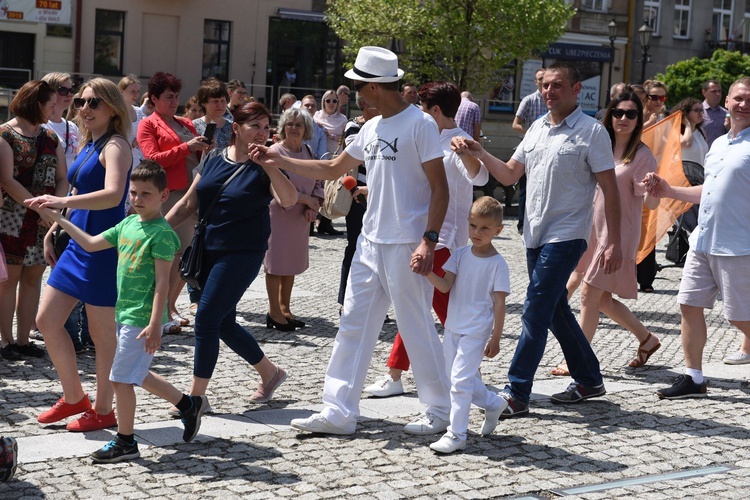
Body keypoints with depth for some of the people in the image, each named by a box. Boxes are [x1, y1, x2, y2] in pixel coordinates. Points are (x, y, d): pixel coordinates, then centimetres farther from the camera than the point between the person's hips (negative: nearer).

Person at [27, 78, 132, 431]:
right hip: (77, 243, 9)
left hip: (104, 246, -9)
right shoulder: (88, 145, 13)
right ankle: (73, 397, 23)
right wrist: (54, 229, 19)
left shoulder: (115, 146, -13)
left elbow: (113, 195, -30)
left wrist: (63, 201, -41)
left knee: (102, 331, 2)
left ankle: (103, 410, 15)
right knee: (47, 320, 10)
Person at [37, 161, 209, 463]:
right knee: (138, 375, 19)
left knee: (121, 378, -4)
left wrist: (155, 324, -23)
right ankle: (189, 404, 33)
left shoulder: (161, 233, -15)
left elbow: (162, 282, -18)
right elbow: (91, 244, 17)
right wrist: (59, 220, 14)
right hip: (124, 313, 9)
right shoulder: (128, 224, 10)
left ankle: (125, 442, 9)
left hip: (142, 317, -9)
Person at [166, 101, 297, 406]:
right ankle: (270, 373, 31)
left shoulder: (264, 168, -7)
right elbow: (188, 203, 12)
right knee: (223, 323, 11)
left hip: (242, 254, -6)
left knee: (206, 319, -9)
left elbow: (289, 200, -26)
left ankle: (196, 395, 3)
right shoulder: (214, 159, 7)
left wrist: (267, 163, -30)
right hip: (208, 251, 6)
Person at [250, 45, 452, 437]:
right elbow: (332, 169, 23)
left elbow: (440, 187, -14)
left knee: (417, 330, 0)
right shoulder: (372, 128, 13)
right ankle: (339, 412, 11)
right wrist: (278, 161, 19)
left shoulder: (419, 124, -11)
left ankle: (440, 411, 15)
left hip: (406, 247, -8)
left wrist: (429, 240, -22)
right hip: (370, 243, 8)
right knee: (353, 326, 7)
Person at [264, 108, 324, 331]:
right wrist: (308, 200, -15)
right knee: (276, 264, -1)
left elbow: (318, 182, 12)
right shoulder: (275, 152, -12)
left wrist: (313, 207, -5)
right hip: (278, 215, -6)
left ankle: (284, 308, 24)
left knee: (292, 264, 13)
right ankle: (274, 312, 8)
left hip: (301, 218, 6)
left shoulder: (308, 152, 9)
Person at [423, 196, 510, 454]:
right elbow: (445, 286, -6)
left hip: (476, 331, -6)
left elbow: (499, 304, -8)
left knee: (461, 379, -12)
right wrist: (428, 272, -25)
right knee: (461, 377, 14)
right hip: (453, 327, 6)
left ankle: (456, 434, -6)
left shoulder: (497, 264, -10)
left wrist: (495, 338, -9)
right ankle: (493, 403, 38)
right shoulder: (460, 255, 3)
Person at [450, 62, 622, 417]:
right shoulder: (538, 128, 13)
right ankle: (589, 380, 28)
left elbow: (610, 189, -9)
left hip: (566, 236, -8)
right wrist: (480, 154, -2)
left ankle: (517, 394, -7)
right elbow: (509, 175, 16)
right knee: (556, 312, 14)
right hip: (535, 234, 8)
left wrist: (614, 243, -13)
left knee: (535, 313, -11)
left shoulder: (591, 131, -8)